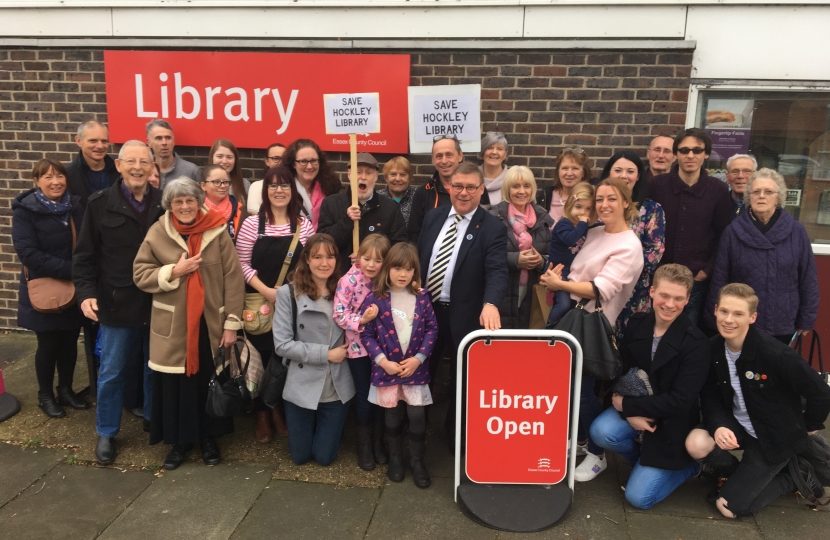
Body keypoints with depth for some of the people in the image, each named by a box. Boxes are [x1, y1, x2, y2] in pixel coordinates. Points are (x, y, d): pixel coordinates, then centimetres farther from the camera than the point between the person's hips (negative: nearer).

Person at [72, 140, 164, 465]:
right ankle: (106, 433, 28)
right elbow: (84, 255, -2)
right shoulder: (100, 204, -3)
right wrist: (86, 292, -13)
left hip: (158, 303, 1)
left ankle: (153, 419, 37)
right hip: (117, 304, -1)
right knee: (111, 372, 11)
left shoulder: (165, 204, -1)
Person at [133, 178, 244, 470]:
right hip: (173, 326, 1)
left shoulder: (218, 232, -6)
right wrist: (174, 271, -16)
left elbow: (233, 279, -6)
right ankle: (179, 441, 29)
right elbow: (140, 275, 0)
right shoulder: (157, 233, -1)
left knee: (210, 383, 13)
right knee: (175, 385, 9)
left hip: (210, 324, 0)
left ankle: (209, 438, 34)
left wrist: (231, 323, -8)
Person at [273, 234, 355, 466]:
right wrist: (325, 353, -17)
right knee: (300, 456, 15)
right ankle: (311, 427, 46)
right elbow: (282, 344, -16)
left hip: (337, 388, 2)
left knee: (325, 456, 12)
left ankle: (329, 429, 45)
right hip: (302, 386, -2)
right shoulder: (289, 293, -12)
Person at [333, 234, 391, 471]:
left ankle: (378, 441, 30)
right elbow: (339, 315, -17)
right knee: (363, 396, 8)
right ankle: (364, 444, 26)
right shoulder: (348, 281, -15)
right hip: (358, 346, -3)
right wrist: (361, 320, -31)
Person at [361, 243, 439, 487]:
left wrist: (419, 358, -10)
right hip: (387, 368, -1)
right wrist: (383, 361, -13)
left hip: (416, 367, 1)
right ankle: (395, 458, 31)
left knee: (417, 415, 3)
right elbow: (367, 334, -5)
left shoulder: (421, 297, -1)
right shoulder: (375, 299, -6)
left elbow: (432, 328, 1)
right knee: (393, 415, 12)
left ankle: (417, 461, 22)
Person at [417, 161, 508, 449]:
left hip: (465, 316, -4)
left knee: (464, 380, 14)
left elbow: (497, 271, -24)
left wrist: (490, 304, -42)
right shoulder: (432, 217, 5)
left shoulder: (492, 229, -11)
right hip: (425, 308, 4)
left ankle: (455, 436, 37)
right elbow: (418, 258, 10)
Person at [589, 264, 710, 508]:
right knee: (601, 431, -28)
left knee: (638, 497, -9)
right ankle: (645, 459, 6)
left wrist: (626, 404, -19)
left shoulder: (696, 343, -20)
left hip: (671, 423, -4)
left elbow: (680, 401, -22)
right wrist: (630, 414, -18)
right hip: (635, 409, 4)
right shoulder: (637, 323, -6)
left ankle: (688, 463, 18)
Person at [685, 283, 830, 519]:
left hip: (773, 437, -4)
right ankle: (745, 473, 9)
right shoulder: (713, 348, -13)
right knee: (696, 443, -26)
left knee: (730, 507, -6)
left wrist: (809, 427, -1)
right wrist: (718, 426, -25)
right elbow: (710, 396, -5)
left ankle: (790, 478, 20)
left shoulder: (775, 354, -29)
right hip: (737, 425, 5)